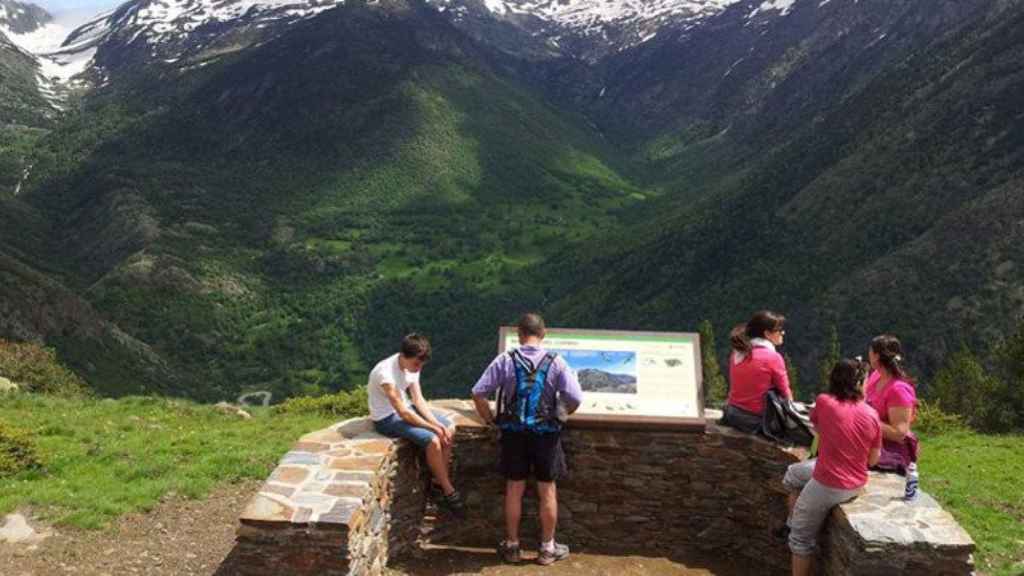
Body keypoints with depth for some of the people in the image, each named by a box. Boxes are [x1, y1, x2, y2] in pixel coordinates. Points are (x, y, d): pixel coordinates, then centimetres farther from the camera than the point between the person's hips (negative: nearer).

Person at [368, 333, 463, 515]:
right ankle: (449, 492, -8)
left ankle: (440, 481, 8)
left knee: (449, 429, 0)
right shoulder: (386, 373, -31)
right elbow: (403, 412, -29)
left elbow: (418, 399, -2)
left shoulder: (412, 365, -6)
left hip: (404, 409, 9)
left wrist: (436, 423, -15)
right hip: (387, 419, -9)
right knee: (432, 440, -24)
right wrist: (433, 427, -22)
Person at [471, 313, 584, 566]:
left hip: (514, 433, 1)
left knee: (514, 490, 13)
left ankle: (512, 546, 24)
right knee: (547, 491, 11)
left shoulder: (505, 360, -7)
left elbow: (478, 393, -9)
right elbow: (575, 398, -12)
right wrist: (562, 414, 8)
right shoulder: (555, 362, -8)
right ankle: (547, 548, 22)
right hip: (546, 433, -1)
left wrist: (490, 419, 6)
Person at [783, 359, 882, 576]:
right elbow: (873, 460, 3)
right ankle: (793, 522, 37)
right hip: (858, 483, 6)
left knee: (801, 539, 13)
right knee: (793, 473, 29)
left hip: (828, 485, -6)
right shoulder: (872, 415, -6)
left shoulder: (823, 401, -15)